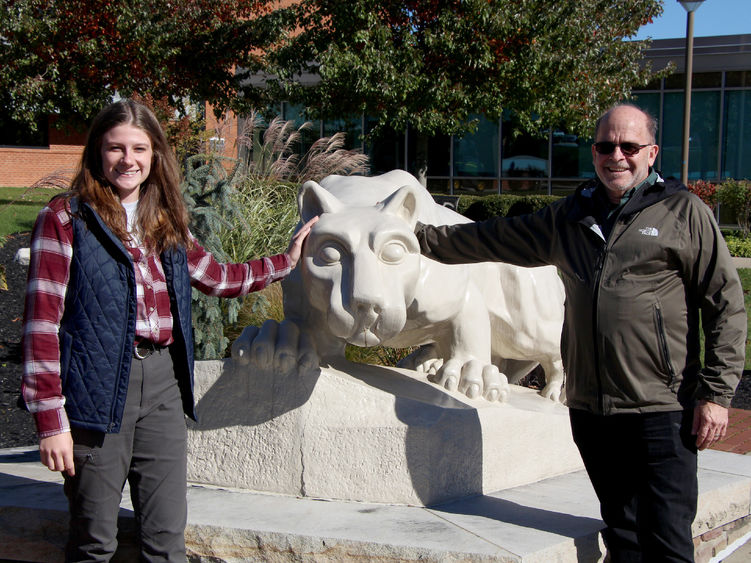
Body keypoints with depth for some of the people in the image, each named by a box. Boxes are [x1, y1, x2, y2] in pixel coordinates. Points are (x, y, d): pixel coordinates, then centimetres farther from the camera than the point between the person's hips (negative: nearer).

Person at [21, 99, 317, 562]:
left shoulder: (166, 224, 15)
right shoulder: (66, 219, -3)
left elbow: (220, 279, 29)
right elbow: (43, 321, -8)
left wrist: (288, 260, 29)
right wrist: (50, 419, -13)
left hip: (163, 384, 5)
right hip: (99, 386, -5)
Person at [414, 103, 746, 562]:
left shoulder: (684, 212, 1)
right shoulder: (569, 218, 16)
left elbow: (726, 304, -1)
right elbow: (494, 239, 26)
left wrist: (716, 394, -6)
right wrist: (423, 237, 25)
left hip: (662, 411, -5)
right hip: (590, 409, 5)